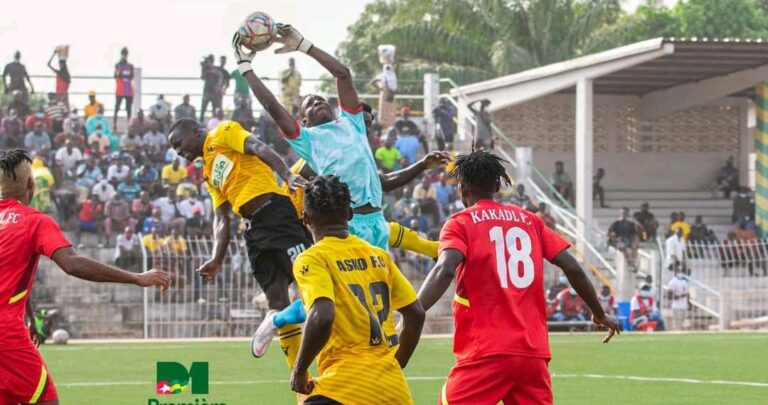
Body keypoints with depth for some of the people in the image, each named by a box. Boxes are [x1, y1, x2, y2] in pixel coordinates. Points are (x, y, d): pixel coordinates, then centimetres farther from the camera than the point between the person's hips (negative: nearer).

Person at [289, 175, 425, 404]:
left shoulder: (312, 259, -3)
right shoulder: (379, 256, 16)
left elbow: (322, 316, -20)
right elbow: (416, 315, 17)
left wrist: (299, 370, -8)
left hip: (347, 386, -7)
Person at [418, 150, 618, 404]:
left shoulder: (460, 223, 2)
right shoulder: (529, 221, 15)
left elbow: (445, 271, -16)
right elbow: (573, 269, 11)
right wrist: (599, 314, 25)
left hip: (485, 354, -5)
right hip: (534, 353, 5)